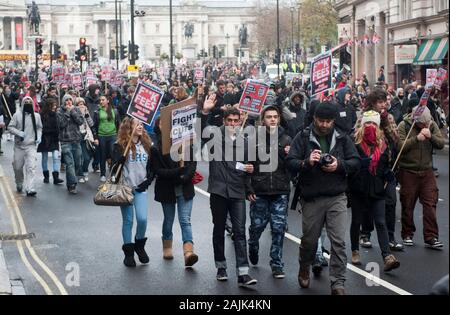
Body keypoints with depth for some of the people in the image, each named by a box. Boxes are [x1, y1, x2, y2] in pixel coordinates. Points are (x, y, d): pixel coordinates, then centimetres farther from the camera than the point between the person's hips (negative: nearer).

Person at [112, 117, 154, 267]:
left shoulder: (147, 145, 8)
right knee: (128, 221, 4)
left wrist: (147, 182, -1)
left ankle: (139, 245, 18)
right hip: (125, 188, -2)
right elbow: (115, 167, -9)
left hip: (141, 189, 3)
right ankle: (128, 252, 16)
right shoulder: (120, 146, -4)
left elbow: (152, 167, 12)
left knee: (142, 219, -8)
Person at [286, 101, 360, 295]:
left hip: (337, 198, 1)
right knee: (309, 239, 14)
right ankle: (304, 269, 43)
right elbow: (290, 162, -7)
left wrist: (339, 165, -15)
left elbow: (356, 162, 3)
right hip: (311, 199, -1)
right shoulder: (303, 138, 0)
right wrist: (307, 162, -25)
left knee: (339, 241, -6)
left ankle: (338, 283, 0)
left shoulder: (342, 139, 6)